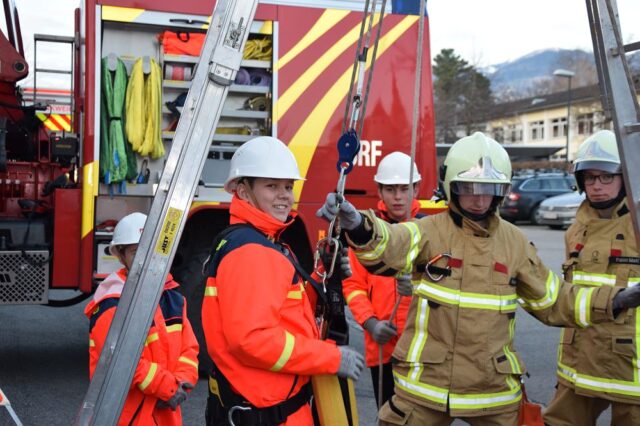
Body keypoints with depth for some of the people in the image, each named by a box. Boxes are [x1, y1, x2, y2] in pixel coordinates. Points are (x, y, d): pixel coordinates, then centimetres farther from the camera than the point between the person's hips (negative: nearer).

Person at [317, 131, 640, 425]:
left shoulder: (514, 242, 5)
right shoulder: (431, 231, -7)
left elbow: (552, 300, 14)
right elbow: (389, 246, -29)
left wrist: (614, 301, 5)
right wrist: (357, 226, -51)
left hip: (494, 389, 3)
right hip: (427, 386, -3)